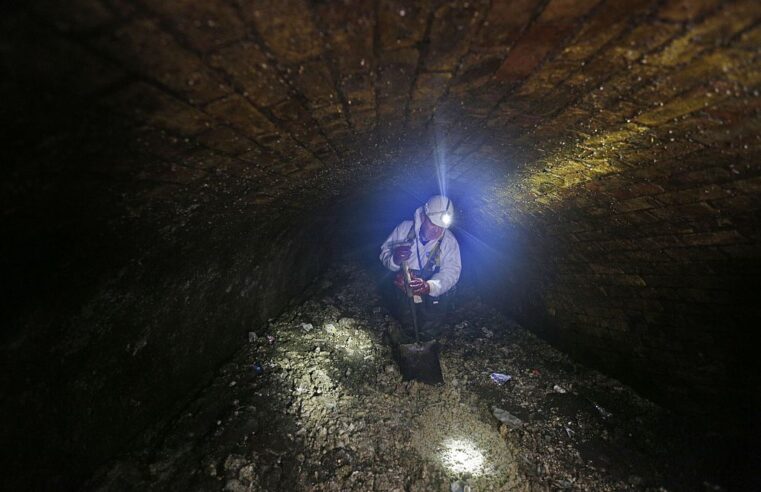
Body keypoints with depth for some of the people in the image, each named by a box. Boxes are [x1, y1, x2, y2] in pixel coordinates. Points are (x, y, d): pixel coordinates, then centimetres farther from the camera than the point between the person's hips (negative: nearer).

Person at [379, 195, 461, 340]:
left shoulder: (450, 241, -14)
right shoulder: (405, 228, -12)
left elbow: (451, 271, -23)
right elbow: (384, 252, -7)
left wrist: (429, 286, -44)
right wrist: (394, 259, -34)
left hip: (433, 294, 0)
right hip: (403, 289, 1)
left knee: (429, 331, 0)